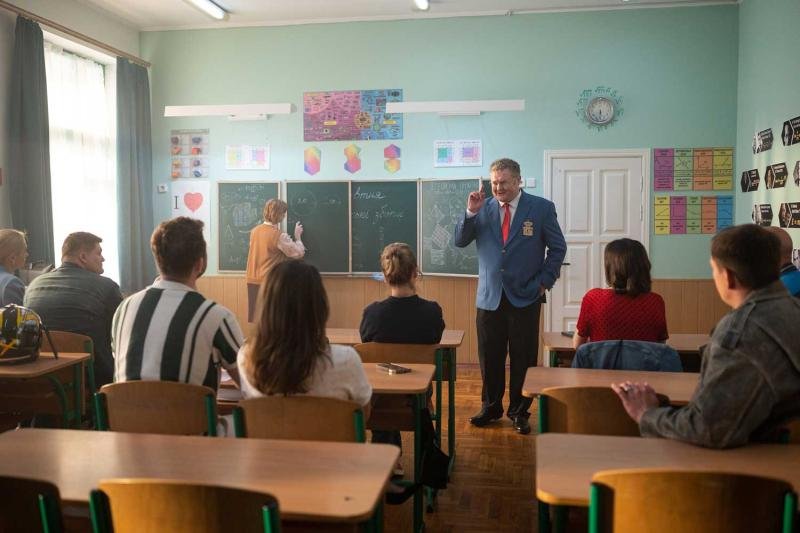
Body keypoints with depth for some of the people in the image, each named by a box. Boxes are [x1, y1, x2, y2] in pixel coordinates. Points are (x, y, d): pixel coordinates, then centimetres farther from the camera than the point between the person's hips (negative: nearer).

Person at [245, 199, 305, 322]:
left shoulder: (254, 231, 6)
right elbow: (299, 253, -11)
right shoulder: (279, 236, -16)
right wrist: (297, 236, 4)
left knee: (253, 318, 11)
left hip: (252, 281, 7)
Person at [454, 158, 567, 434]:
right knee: (489, 357, 9)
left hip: (525, 296, -2)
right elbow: (460, 241, 0)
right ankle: (491, 407, 26)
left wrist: (544, 281, -1)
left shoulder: (541, 208, -1)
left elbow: (557, 248, 4)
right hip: (490, 296, 2)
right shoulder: (484, 208, 4)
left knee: (523, 358, 5)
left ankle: (519, 411, 21)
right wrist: (471, 212, -13)